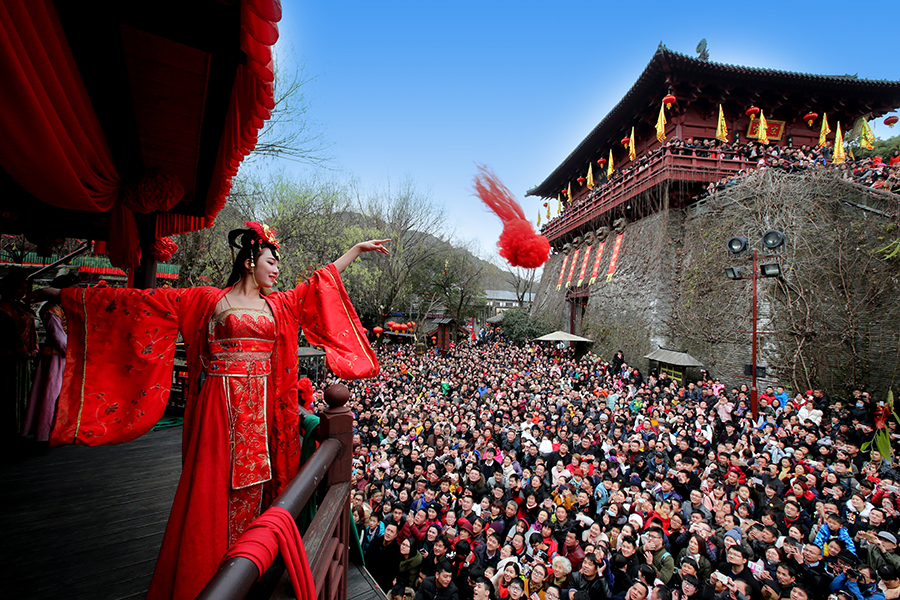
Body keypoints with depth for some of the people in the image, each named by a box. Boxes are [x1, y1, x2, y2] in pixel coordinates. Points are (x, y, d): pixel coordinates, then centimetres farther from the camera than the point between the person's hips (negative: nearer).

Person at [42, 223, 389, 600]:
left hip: (261, 409, 4)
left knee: (253, 483, 10)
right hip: (221, 407, -3)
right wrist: (68, 296, 1)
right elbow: (139, 301, 1)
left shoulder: (280, 304, 11)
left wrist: (357, 249, 17)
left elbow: (322, 282, 15)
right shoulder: (206, 301, 1)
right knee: (214, 485, 1)